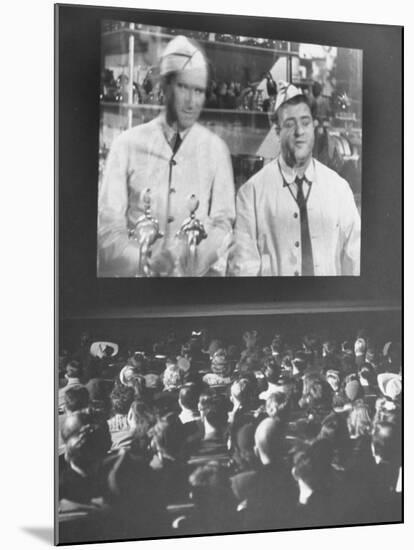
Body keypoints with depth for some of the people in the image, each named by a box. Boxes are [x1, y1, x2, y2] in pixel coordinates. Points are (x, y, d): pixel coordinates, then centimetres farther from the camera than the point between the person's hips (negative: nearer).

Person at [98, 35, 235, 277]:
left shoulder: (216, 149, 6)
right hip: (135, 273, 0)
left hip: (196, 275, 0)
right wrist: (148, 262, -15)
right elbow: (109, 226, 1)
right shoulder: (128, 145, 4)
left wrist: (197, 260, -15)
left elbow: (222, 223, 3)